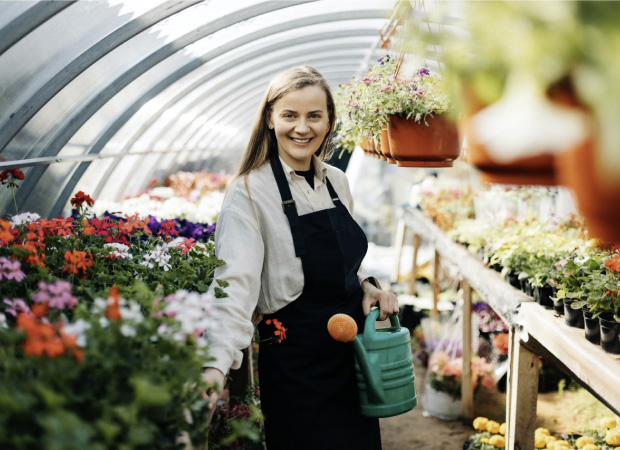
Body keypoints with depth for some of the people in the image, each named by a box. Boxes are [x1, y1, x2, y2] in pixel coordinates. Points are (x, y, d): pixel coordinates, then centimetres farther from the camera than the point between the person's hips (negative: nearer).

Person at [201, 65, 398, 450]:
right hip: (295, 364, -6)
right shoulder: (248, 193, -14)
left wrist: (366, 285, -1)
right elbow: (236, 284, -25)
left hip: (352, 352, 7)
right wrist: (217, 364, -37)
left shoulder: (338, 182, 6)